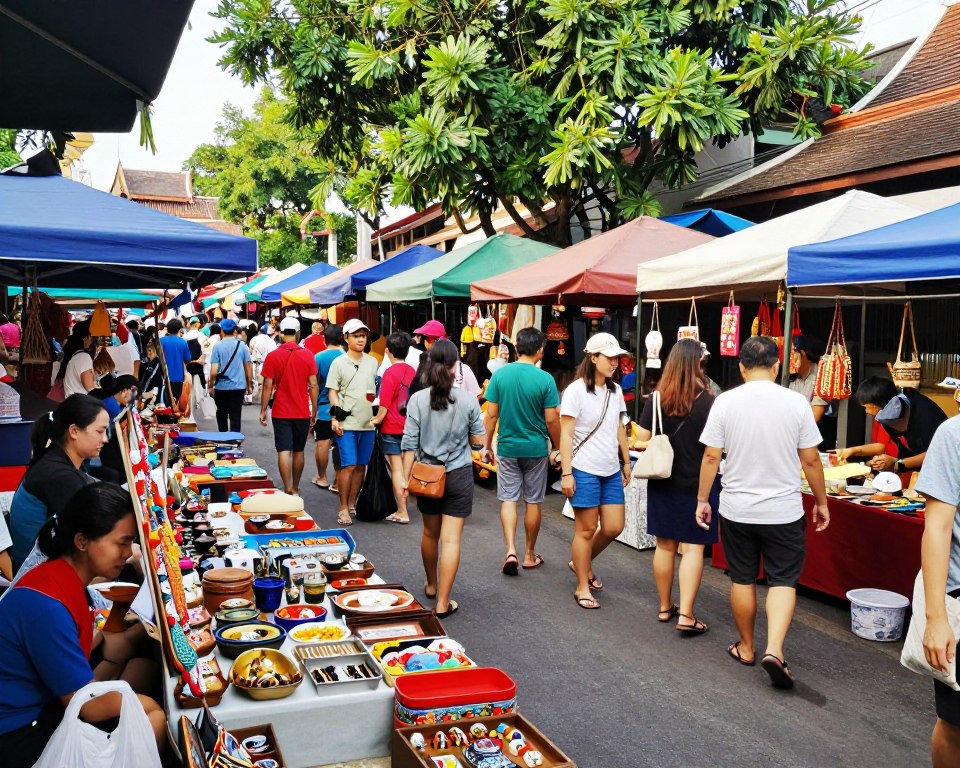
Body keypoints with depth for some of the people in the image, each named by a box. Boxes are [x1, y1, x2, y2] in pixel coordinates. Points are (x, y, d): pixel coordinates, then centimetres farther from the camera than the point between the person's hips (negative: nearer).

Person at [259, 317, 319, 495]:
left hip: (281, 412, -2)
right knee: (298, 451, 13)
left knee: (284, 451, -1)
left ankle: (288, 490, -10)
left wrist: (263, 410, 3)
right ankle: (295, 489, 22)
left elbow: (268, 386, -6)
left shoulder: (272, 356, -6)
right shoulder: (307, 356, -4)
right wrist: (314, 411, 6)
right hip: (302, 412, 2)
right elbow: (313, 385, -3)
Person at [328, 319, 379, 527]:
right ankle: (343, 509, 2)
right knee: (348, 466, -7)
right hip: (347, 424, -4)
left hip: (368, 423, 4)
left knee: (361, 466, 9)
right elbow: (332, 391, -1)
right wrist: (335, 417, -10)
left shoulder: (372, 362, 10)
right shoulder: (339, 363, -1)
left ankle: (352, 504, 22)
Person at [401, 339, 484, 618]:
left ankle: (431, 586, 40)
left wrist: (405, 478, 0)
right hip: (459, 475, -2)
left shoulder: (417, 400, -8)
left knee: (430, 532, 20)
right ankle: (443, 602, 1)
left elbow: (409, 444, -7)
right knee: (451, 539, 0)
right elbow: (478, 441, -2)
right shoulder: (468, 401, -10)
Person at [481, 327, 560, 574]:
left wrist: (487, 446, 8)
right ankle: (530, 555, 21)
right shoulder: (545, 379, -12)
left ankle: (510, 550, -6)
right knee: (533, 501, 10)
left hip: (507, 447, 1)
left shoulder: (500, 374, -6)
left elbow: (491, 415, -3)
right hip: (536, 449, -1)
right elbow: (552, 420, -9)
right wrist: (557, 448, 6)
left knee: (508, 499, 8)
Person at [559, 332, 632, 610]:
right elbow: (566, 434, -12)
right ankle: (582, 587, 15)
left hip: (611, 471, 7)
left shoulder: (615, 391, 9)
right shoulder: (576, 390, -11)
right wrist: (566, 473, -15)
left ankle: (583, 564, 33)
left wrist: (626, 463, 17)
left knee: (613, 527, 8)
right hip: (584, 470, -6)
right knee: (586, 529, 1)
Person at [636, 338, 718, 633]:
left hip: (662, 483, 4)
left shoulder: (656, 399, -4)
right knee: (693, 548, 2)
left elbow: (642, 438, 0)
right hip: (697, 484, -4)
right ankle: (686, 615, -1)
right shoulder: (707, 402, -15)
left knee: (665, 545, 13)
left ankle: (665, 607, 25)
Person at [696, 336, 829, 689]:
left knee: (742, 579, 14)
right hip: (784, 511, -1)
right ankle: (774, 648, -8)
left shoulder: (725, 402, -7)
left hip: (737, 510, 1)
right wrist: (821, 502, 10)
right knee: (783, 581, 8)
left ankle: (746, 648, 27)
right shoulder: (796, 403, -7)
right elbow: (810, 460, -3)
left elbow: (711, 457, -6)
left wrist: (702, 500, 6)